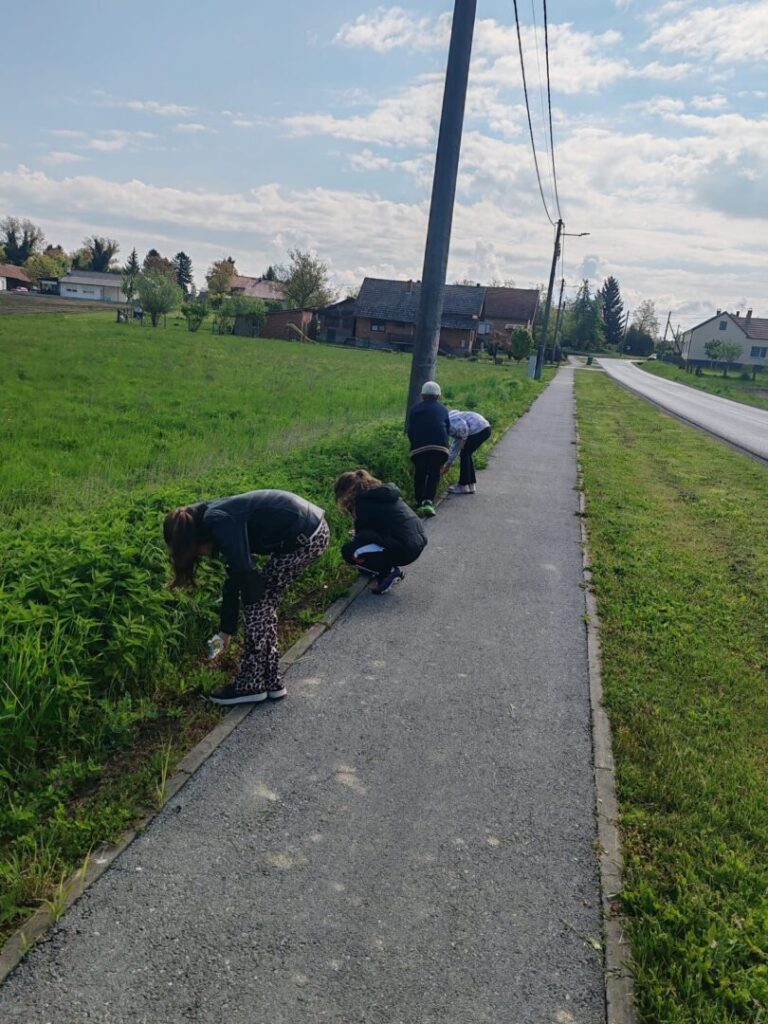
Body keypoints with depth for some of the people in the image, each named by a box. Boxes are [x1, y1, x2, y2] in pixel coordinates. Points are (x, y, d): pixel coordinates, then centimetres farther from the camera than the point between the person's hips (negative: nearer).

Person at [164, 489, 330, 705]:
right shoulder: (219, 516, 17)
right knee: (264, 601, 14)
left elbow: (244, 571, -18)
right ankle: (270, 682, 22)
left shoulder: (217, 522, -12)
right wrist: (227, 628, 28)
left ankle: (251, 686, 11)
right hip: (313, 528, 10)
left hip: (305, 536, -10)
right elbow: (234, 577, 23)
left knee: (257, 600, 0)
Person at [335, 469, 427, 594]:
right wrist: (359, 534, 37)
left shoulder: (364, 501, -7)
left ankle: (389, 572, 1)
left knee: (348, 551, -8)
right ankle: (390, 569, 18)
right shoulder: (383, 492, 17)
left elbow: (362, 534, 1)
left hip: (404, 549, -9)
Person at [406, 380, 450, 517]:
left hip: (418, 447, 0)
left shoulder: (414, 409, 20)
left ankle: (419, 503, 11)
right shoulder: (443, 409, 21)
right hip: (439, 447, 0)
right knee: (434, 475, 3)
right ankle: (428, 502, -14)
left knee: (419, 475, 12)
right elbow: (447, 429, 25)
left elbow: (409, 430, 19)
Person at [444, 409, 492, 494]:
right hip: (484, 428, 10)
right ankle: (471, 485, 20)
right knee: (466, 455, 17)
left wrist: (463, 440, -7)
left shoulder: (448, 420, -6)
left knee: (464, 455, -1)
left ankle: (463, 486, 5)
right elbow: (456, 444, 28)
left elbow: (462, 426, -22)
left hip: (479, 429, -10)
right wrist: (449, 463, 31)